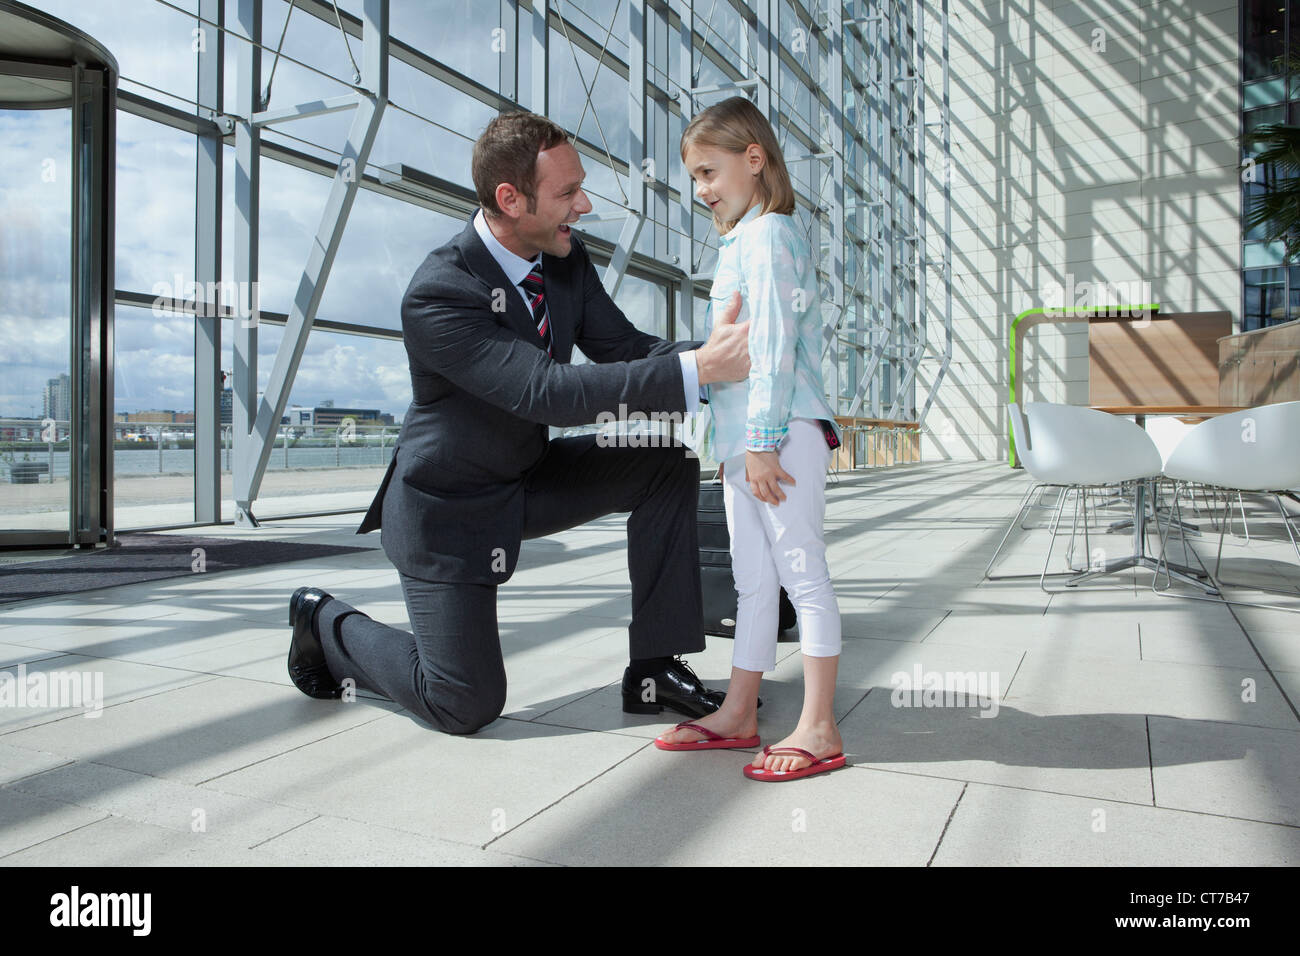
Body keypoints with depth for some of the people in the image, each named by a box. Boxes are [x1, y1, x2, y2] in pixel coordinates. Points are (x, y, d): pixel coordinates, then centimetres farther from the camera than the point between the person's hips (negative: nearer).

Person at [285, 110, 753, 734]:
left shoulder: (567, 259, -5)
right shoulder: (436, 295, -30)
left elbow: (623, 347, -5)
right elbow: (548, 391, -39)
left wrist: (716, 351, -24)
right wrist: (695, 371, -44)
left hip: (532, 477, 8)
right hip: (448, 503, -7)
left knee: (667, 464, -9)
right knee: (466, 705, -3)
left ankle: (654, 670, -1)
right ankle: (327, 623, 24)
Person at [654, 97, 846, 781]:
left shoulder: (766, 236, -8)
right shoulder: (741, 241, 22)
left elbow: (773, 345, -17)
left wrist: (763, 440, -20)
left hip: (782, 430, -10)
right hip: (744, 438, 10)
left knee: (802, 572, -4)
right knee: (753, 579, 12)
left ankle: (818, 729, 5)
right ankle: (738, 713, 22)